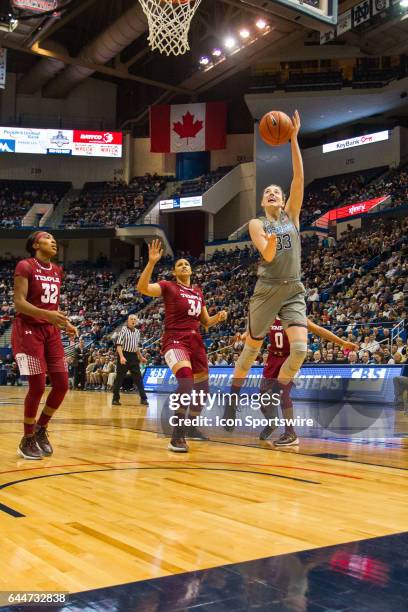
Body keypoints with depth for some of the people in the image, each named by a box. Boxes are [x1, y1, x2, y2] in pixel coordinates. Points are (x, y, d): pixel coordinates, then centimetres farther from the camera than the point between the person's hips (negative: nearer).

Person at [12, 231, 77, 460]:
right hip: (29, 330, -7)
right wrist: (47, 314, -28)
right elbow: (19, 303, -16)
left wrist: (66, 324, 5)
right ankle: (27, 440, 9)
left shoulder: (57, 271, 13)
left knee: (62, 384, 1)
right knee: (37, 386, -8)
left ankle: (41, 429, 21)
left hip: (51, 331, 7)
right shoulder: (25, 266, -8)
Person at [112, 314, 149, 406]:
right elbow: (118, 345, -15)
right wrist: (121, 357, -26)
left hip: (134, 356, 6)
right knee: (119, 378, 1)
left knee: (138, 378, 3)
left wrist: (141, 357, 21)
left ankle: (143, 398, 6)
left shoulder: (137, 332, 12)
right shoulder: (124, 330, -8)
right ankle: (115, 399, 10)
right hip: (124, 355, -5)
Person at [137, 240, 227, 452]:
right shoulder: (169, 287, -2)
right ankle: (177, 436, -26)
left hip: (195, 341, 7)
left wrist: (219, 317, -1)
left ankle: (191, 428, 36)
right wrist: (152, 262, -29)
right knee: (186, 381, -31)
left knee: (202, 387, 13)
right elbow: (142, 287, -20)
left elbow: (206, 322, 20)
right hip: (175, 340, -7)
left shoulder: (198, 292, 16)